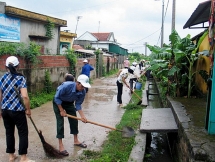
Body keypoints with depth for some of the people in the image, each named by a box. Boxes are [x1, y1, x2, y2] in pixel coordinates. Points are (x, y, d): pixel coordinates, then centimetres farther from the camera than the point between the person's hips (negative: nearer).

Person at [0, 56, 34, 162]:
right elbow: (25, 96, -21)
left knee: (9, 132, 15)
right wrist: (28, 109, -9)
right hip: (17, 110, -6)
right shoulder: (20, 78, -13)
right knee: (23, 133, 5)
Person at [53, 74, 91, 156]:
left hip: (69, 103, 5)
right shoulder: (66, 86, -38)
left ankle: (76, 140, 24)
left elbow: (78, 104, -10)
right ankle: (61, 146, -4)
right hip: (58, 102, -5)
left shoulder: (83, 92, -22)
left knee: (74, 120, 6)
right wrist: (61, 110, -22)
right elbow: (57, 98, -26)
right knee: (60, 122, -10)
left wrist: (82, 116, -21)